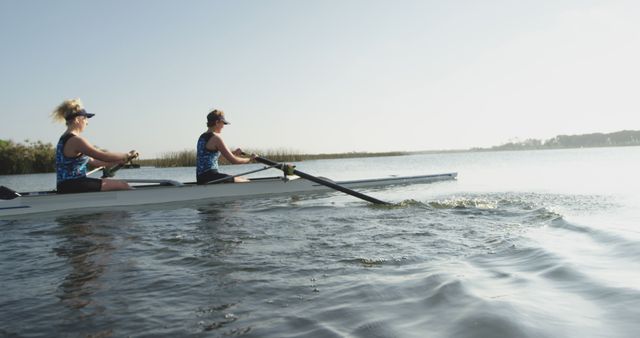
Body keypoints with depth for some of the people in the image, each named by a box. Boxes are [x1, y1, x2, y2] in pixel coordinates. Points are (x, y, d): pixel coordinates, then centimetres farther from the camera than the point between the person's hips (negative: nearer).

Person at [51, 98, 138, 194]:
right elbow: (103, 156, -19)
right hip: (73, 186, -11)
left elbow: (92, 161, 19)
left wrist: (118, 162, 15)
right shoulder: (75, 140, -16)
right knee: (123, 185, -11)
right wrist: (127, 155, -6)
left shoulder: (64, 139, 17)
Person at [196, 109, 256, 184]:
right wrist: (250, 158, 2)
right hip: (209, 177, -10)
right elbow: (233, 160, -13)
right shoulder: (216, 138, -12)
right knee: (247, 183, -11)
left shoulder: (202, 137, 16)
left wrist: (233, 152, 23)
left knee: (243, 179, 17)